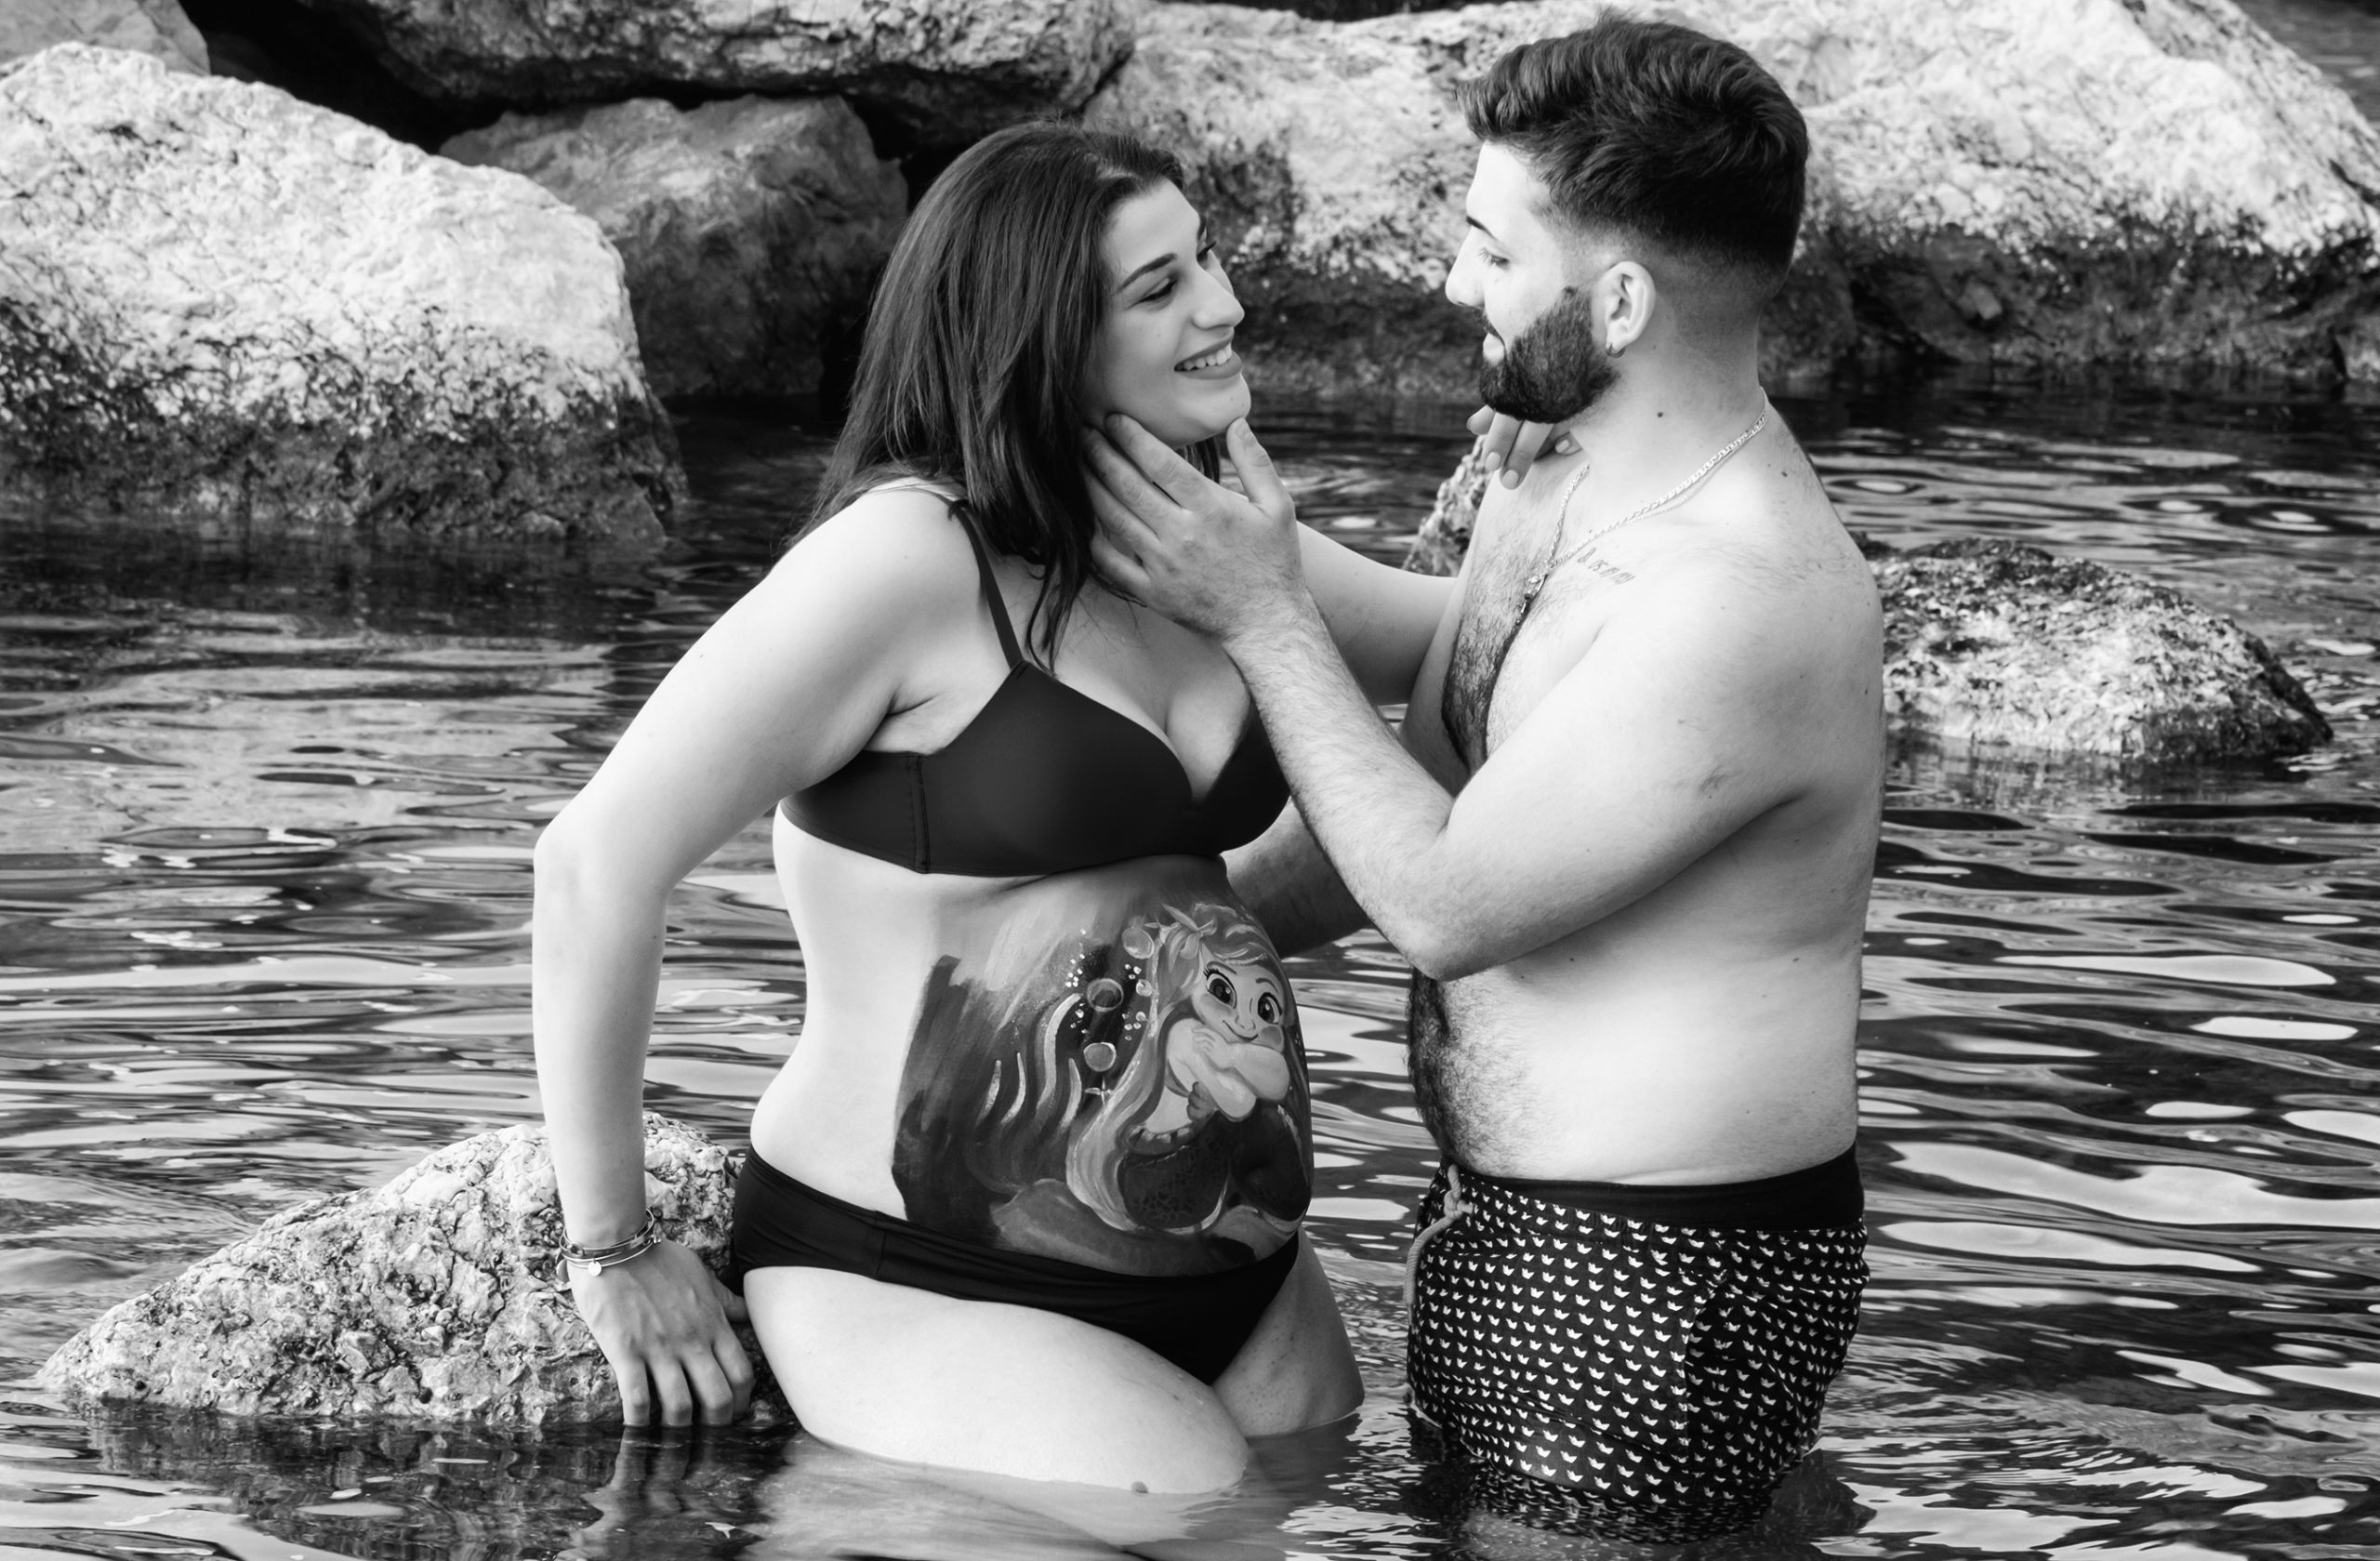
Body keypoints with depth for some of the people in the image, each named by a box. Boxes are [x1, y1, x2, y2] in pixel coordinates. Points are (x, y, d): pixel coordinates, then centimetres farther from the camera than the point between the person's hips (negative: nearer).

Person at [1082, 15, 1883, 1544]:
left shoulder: (1750, 601, -25)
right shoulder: (1548, 502, 7)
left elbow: (1450, 901, -20)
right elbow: (1413, 801, 20)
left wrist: (1263, 617, -14)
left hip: (1652, 1288, -10)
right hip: (1506, 1241, 10)